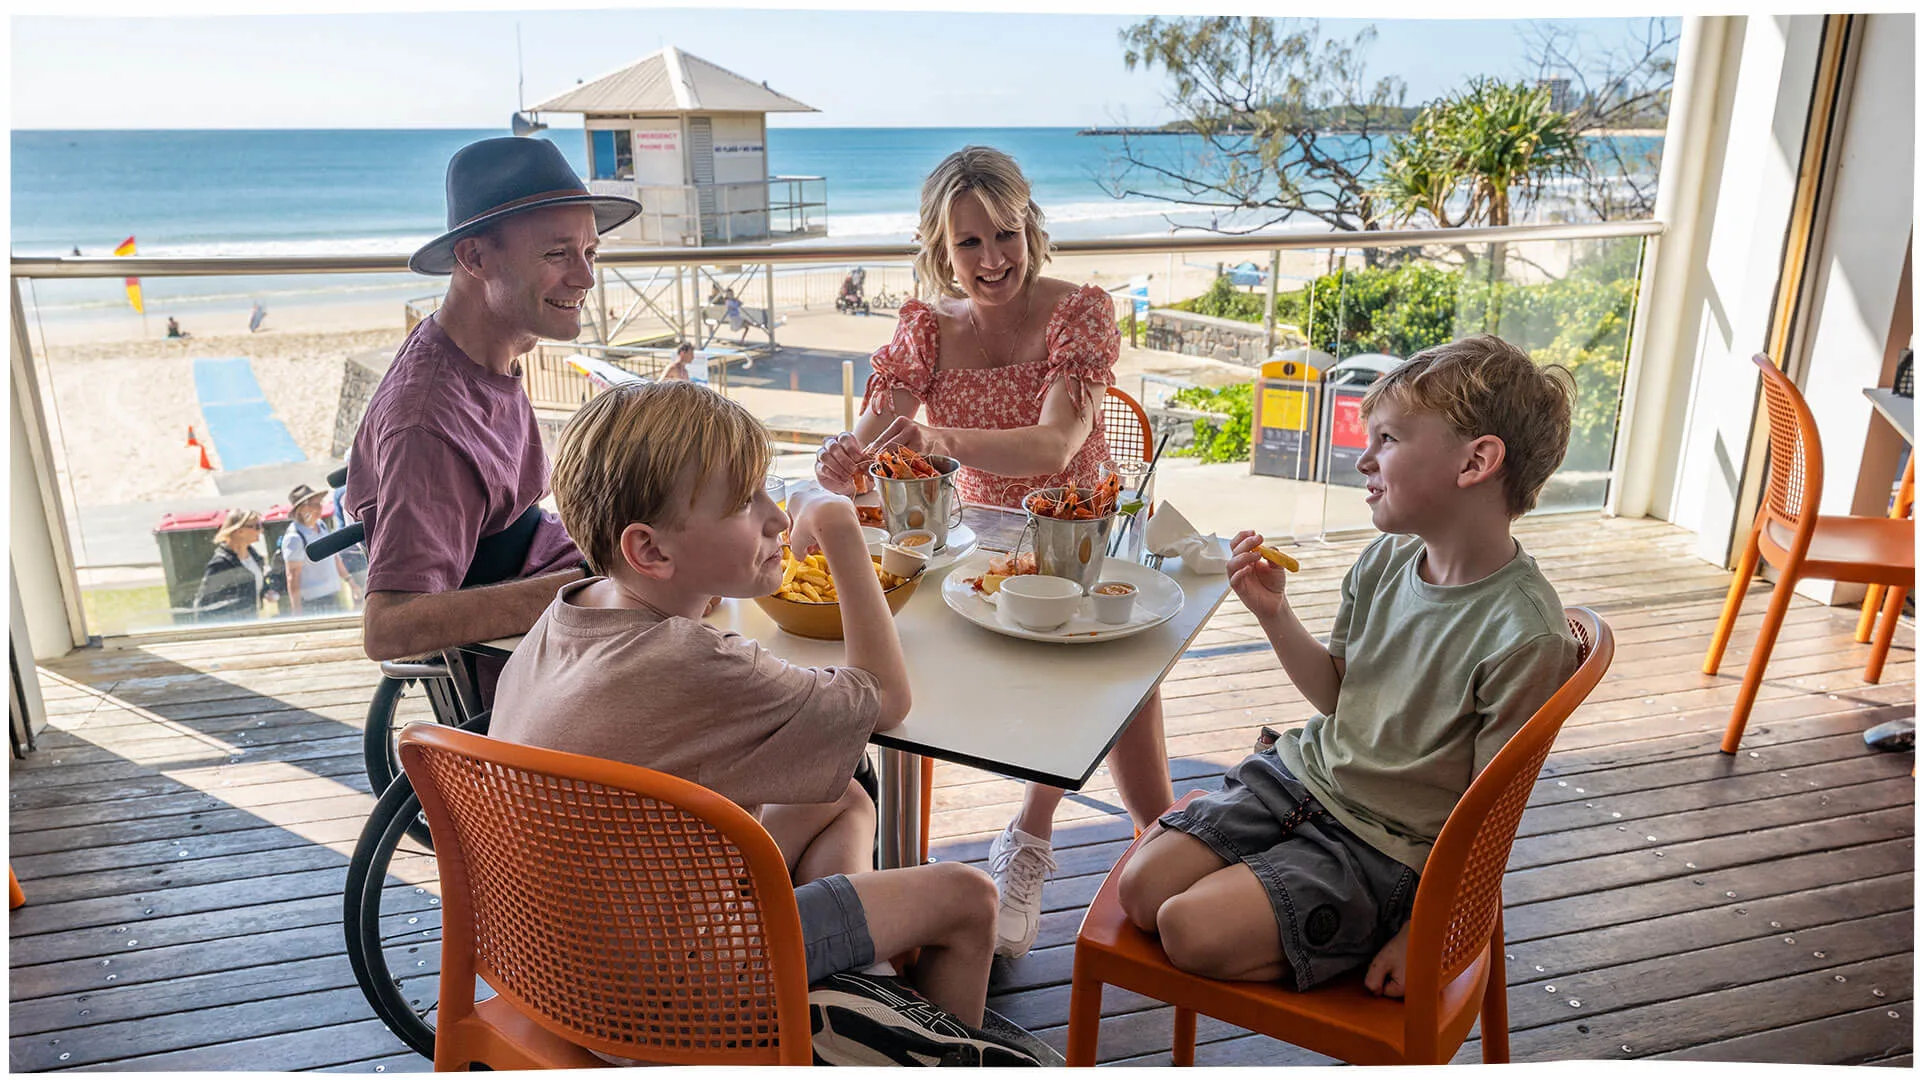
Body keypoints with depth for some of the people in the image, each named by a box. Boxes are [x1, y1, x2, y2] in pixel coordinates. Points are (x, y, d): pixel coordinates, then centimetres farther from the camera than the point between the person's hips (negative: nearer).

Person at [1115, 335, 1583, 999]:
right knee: (1140, 891, -5)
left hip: (1382, 848, -6)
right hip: (1298, 774, 6)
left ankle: (1377, 955, 3)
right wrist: (1275, 614, -5)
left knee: (1192, 929, -18)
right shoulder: (1384, 561, -3)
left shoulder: (1526, 635, -24)